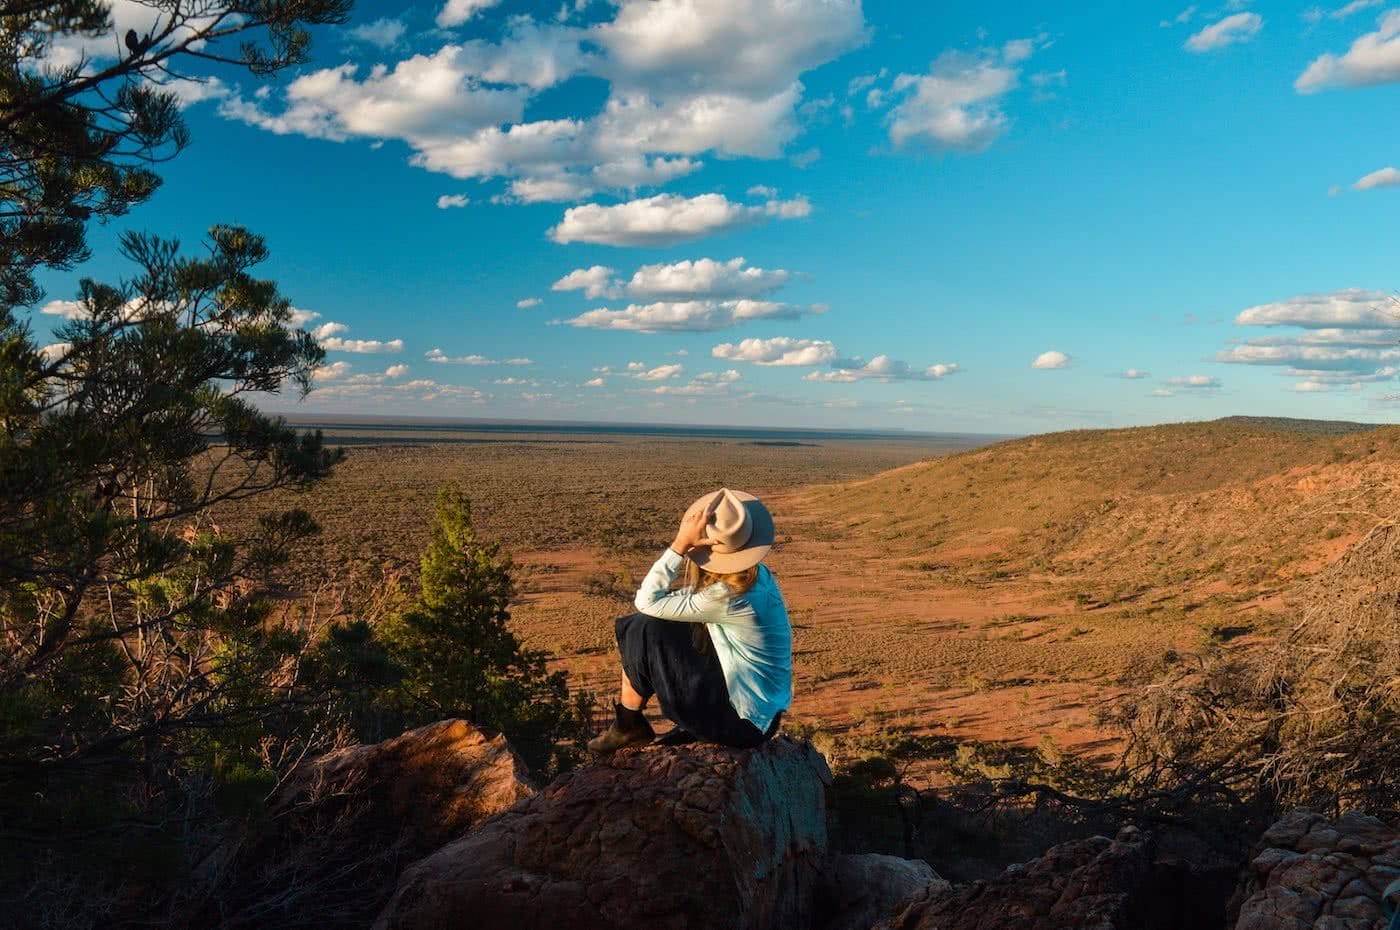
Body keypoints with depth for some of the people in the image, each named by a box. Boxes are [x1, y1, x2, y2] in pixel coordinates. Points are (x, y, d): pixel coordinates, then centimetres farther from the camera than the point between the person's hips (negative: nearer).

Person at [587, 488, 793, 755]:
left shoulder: (730, 598, -27)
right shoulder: (755, 575, -2)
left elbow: (647, 601, -23)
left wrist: (681, 544, -26)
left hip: (744, 722, -8)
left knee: (645, 631, -9)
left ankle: (629, 724, 11)